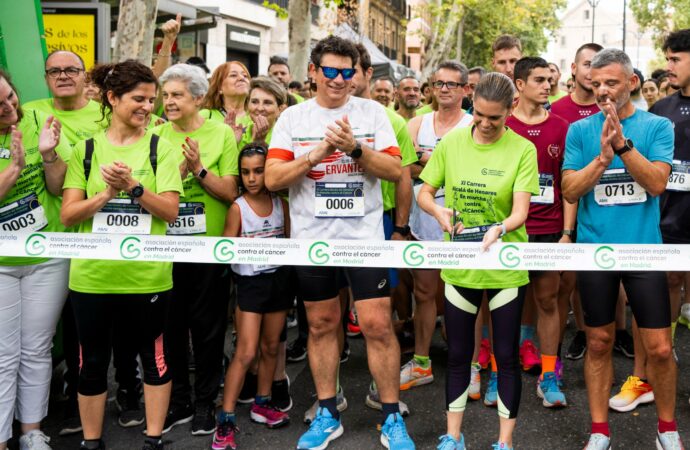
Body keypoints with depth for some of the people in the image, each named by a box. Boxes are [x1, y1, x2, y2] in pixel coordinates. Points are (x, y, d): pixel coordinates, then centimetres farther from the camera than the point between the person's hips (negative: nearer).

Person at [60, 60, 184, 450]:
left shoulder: (160, 147, 1)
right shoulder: (86, 149, 4)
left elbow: (171, 211, -6)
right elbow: (68, 214, -1)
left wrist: (132, 186, -19)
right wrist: (108, 193, -15)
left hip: (148, 275, -1)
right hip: (92, 275, 1)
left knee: (154, 355, 10)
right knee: (93, 361, 11)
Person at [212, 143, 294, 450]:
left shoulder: (281, 203, 2)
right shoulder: (238, 208, -9)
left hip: (280, 278, 4)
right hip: (251, 281, -4)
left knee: (271, 347, 14)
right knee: (245, 353, -8)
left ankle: (262, 403, 32)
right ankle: (226, 421, -3)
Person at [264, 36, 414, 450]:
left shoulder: (372, 112, 1)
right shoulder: (293, 118, 3)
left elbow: (395, 170, -5)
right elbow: (272, 178, -5)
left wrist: (355, 148, -19)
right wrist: (317, 153, -17)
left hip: (364, 237, -1)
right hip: (312, 239, 2)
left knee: (378, 326, -3)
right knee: (322, 326, 11)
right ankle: (327, 415, 25)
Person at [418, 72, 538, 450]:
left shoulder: (522, 150, -8)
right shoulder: (451, 143, -1)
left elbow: (520, 211, -15)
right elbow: (423, 193, 4)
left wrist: (498, 230, -36)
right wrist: (438, 210, -18)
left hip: (506, 266, -2)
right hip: (459, 265, 2)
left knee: (506, 355, 7)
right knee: (458, 353, 12)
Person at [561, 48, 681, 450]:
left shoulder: (657, 127, 1)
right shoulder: (580, 131, 2)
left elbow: (657, 183, -11)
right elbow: (570, 191, -4)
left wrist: (623, 144, -20)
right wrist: (603, 155, -17)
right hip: (595, 250, 1)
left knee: (660, 348, 1)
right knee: (599, 343, 10)